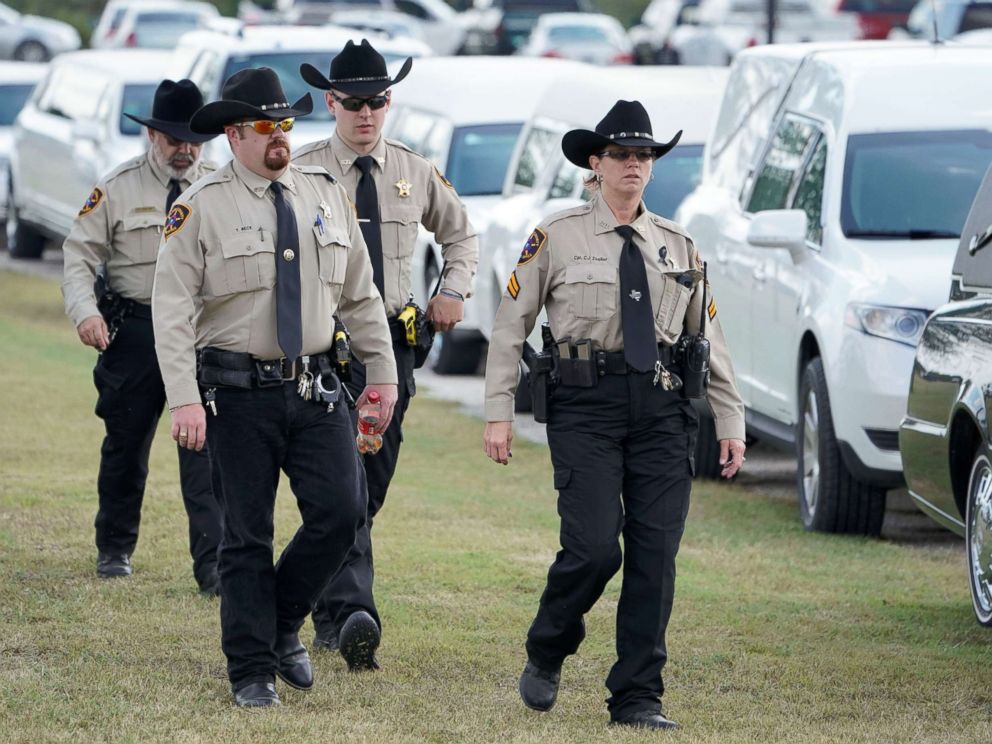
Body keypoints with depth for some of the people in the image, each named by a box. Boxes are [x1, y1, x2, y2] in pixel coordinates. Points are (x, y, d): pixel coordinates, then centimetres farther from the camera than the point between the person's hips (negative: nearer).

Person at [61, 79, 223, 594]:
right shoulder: (118, 188, 0)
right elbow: (79, 256, 0)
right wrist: (85, 312, -16)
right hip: (134, 333, 0)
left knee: (204, 445, -11)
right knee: (125, 443, 11)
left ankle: (212, 564, -13)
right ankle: (114, 550, 29)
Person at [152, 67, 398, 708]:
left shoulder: (327, 194, 8)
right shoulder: (202, 207, -6)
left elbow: (361, 294, 16)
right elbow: (173, 311, -9)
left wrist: (383, 372, 14)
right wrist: (185, 400, -17)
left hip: (316, 389, 4)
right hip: (238, 391, -3)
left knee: (342, 511, -9)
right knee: (247, 534, 1)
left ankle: (284, 622, 15)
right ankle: (252, 672, 11)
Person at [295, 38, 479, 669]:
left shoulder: (416, 174, 9)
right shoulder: (301, 173, -4)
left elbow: (461, 234, 26)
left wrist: (455, 290, 9)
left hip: (393, 339, 4)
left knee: (371, 487, 8)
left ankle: (322, 600, 24)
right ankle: (351, 613, -26)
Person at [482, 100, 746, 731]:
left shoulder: (678, 246, 14)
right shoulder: (557, 238, 4)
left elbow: (710, 339, 16)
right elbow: (510, 326, 4)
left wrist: (731, 423, 10)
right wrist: (499, 413, -3)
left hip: (662, 408, 3)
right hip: (587, 405, -3)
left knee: (656, 554, -3)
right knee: (594, 547, -13)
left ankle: (637, 698, 4)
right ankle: (547, 654, 15)